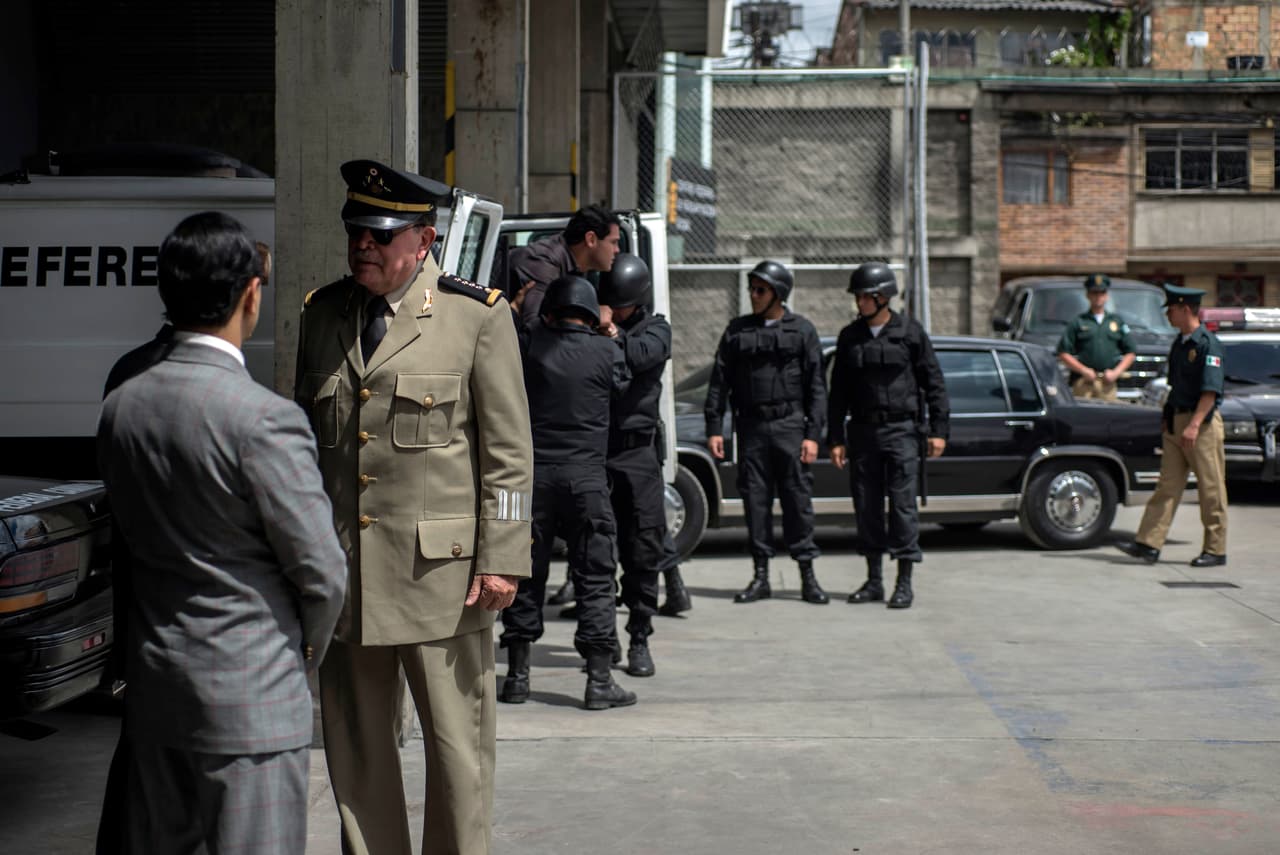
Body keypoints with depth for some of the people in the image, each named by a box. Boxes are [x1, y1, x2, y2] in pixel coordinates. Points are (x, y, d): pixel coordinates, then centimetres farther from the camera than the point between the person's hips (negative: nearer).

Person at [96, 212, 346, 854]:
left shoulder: (121, 403, 2)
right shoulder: (263, 417, -20)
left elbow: (132, 536, 11)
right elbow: (322, 572, -14)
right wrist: (308, 650, 5)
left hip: (152, 686, 7)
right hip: (250, 694, -7)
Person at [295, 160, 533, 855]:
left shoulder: (478, 315, -3)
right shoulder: (321, 313, 10)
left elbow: (509, 451, -4)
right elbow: (303, 437, 17)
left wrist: (501, 560, -9)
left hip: (441, 567, -4)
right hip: (341, 570, 4)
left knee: (457, 744, 5)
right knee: (354, 744, 12)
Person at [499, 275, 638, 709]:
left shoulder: (531, 345, 0)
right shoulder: (606, 351, -2)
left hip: (532, 473, 2)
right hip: (586, 475, -1)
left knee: (526, 573, 10)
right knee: (595, 577, 4)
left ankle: (517, 675, 14)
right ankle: (599, 680, 3)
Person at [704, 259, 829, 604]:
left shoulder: (802, 330, 4)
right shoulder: (737, 330, 9)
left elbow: (816, 386, 1)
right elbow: (719, 381, 9)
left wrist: (813, 434, -6)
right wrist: (714, 428, 1)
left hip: (790, 425, -2)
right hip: (751, 427, 2)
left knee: (798, 499, -3)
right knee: (755, 500, 2)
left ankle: (808, 577, 4)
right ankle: (761, 578, 9)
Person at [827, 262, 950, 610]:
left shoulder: (910, 332, -1)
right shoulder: (849, 336, 9)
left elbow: (933, 383, 1)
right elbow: (838, 392, 12)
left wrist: (939, 429, -5)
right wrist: (835, 438, 7)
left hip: (902, 430, -4)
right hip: (863, 431, 4)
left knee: (903, 504, -6)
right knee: (866, 506, 5)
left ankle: (904, 583, -1)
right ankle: (874, 580, 14)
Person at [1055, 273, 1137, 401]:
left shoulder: (1118, 322, 17)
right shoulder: (1077, 323, 9)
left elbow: (1130, 353, 17)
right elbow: (1063, 353, 4)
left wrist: (1116, 372, 2)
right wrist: (1083, 370, -6)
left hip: (1108, 383, 2)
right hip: (1083, 382, -2)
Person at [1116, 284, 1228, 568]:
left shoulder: (1208, 343, -13)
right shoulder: (1180, 342, 13)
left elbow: (1211, 390, -18)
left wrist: (1194, 424, -24)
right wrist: (1169, 421, 18)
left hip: (1202, 422, -8)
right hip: (1176, 421, 8)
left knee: (1211, 489, 1)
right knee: (1168, 484, 4)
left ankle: (1215, 550, 9)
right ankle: (1148, 544, 1)